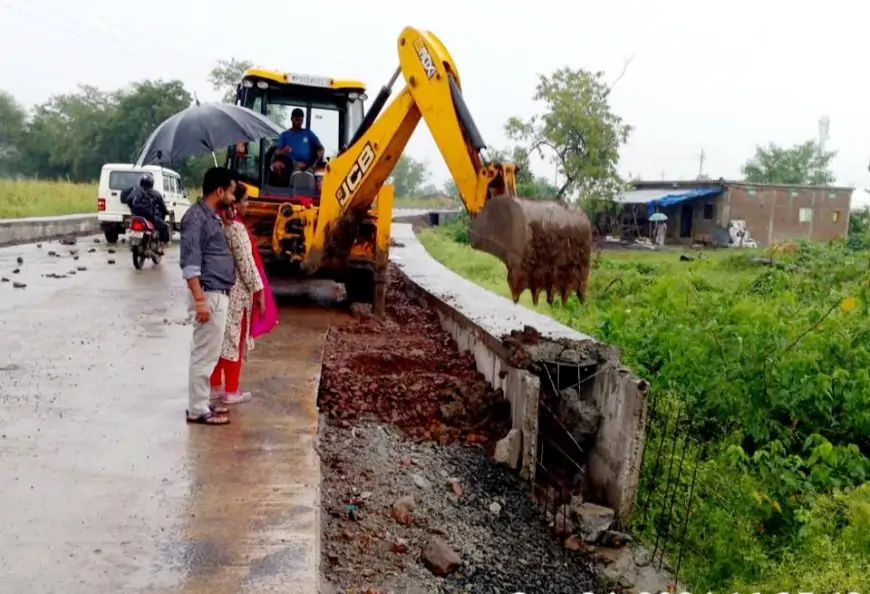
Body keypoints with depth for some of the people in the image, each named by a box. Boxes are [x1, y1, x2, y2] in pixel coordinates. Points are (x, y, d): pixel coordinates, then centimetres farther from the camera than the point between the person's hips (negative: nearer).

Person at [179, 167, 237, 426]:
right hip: (209, 296, -10)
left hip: (219, 295, 10)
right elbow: (190, 263, -20)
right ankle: (197, 410, 4)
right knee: (204, 354, -4)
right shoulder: (196, 217, -14)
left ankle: (202, 403, 24)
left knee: (209, 353, 15)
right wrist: (200, 300, -24)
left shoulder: (212, 217, 16)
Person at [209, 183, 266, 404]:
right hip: (237, 291, -8)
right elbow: (246, 263, -18)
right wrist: (258, 290, -11)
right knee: (234, 339, 1)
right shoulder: (236, 228, -18)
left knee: (218, 338, 14)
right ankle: (231, 391, 10)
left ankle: (215, 386, 24)